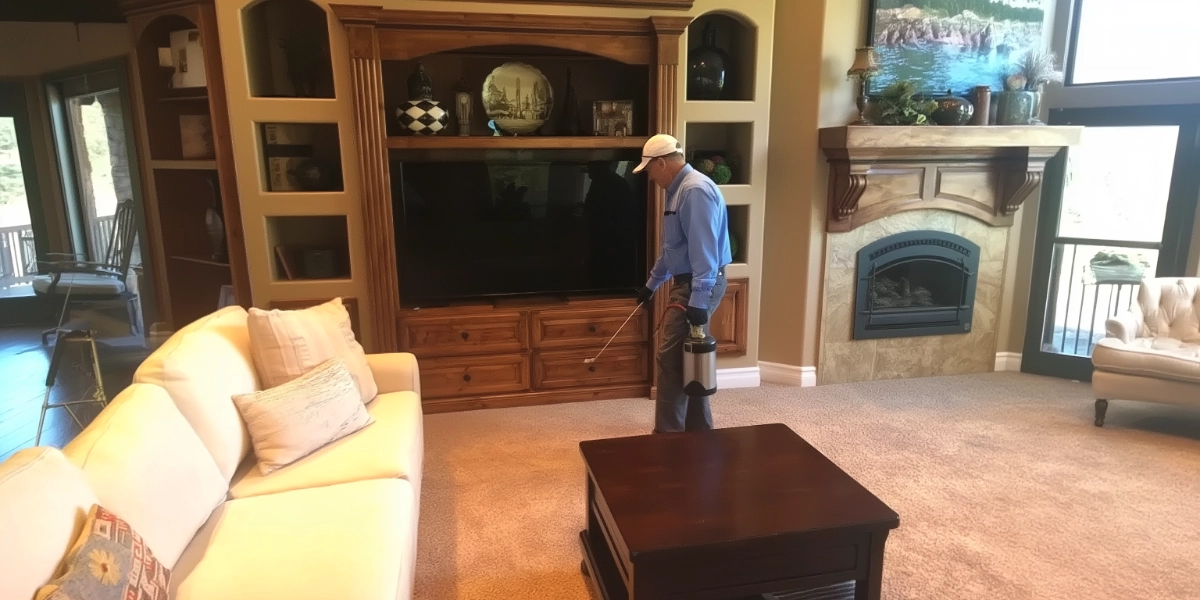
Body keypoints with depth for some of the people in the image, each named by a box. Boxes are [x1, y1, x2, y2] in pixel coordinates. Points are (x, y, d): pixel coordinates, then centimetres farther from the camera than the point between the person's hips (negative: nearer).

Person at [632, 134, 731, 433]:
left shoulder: (696, 190, -18)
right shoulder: (679, 190, 16)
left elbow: (704, 250, -25)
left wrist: (698, 300, -27)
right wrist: (652, 283, 29)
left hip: (697, 287, -10)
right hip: (687, 283, 10)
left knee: (671, 359, -6)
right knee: (689, 358, 14)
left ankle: (669, 434, 4)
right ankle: (697, 430, 24)